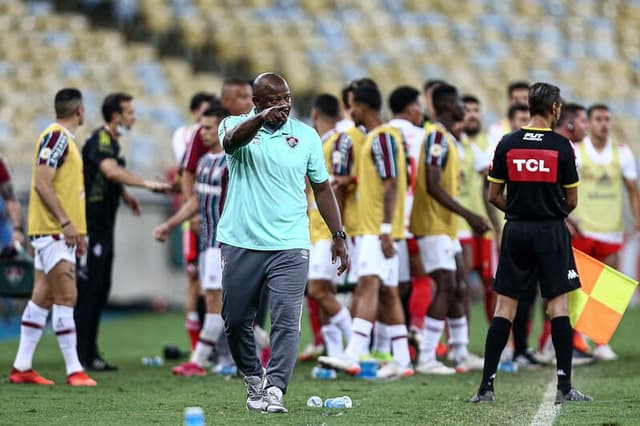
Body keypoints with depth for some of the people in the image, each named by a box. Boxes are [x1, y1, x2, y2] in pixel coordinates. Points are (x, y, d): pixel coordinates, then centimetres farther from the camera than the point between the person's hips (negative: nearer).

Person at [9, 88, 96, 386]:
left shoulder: (64, 138, 17)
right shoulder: (56, 136, -13)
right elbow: (41, 183, -20)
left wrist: (77, 229, 23)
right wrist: (66, 221, -22)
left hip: (62, 232, 10)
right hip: (52, 230, -10)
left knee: (43, 298, 10)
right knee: (66, 295, -11)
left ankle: (22, 368, 12)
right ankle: (74, 370, -11)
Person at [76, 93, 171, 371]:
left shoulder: (111, 142, 15)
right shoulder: (99, 141, -16)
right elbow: (111, 171, -36)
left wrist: (125, 195, 14)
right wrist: (147, 184, -42)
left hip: (104, 227, 10)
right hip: (91, 226, -10)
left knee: (100, 290, 12)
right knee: (88, 290, -8)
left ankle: (90, 353, 17)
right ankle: (82, 356, -6)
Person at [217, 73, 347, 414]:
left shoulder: (306, 135, 7)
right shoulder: (236, 125, 1)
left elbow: (322, 187, 14)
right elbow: (232, 140, -26)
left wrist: (338, 236, 9)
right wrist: (261, 118, -45)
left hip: (289, 246, 0)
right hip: (240, 242, 0)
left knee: (286, 321, -12)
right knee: (236, 321, 8)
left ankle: (274, 390, -14)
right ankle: (254, 379, 29)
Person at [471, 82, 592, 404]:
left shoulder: (507, 144, 0)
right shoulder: (561, 146, -5)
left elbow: (494, 196, 4)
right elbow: (571, 201, 1)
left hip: (516, 232, 2)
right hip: (551, 232, -2)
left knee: (504, 308, 4)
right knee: (558, 305, 1)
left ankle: (486, 386, 0)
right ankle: (564, 387, -1)